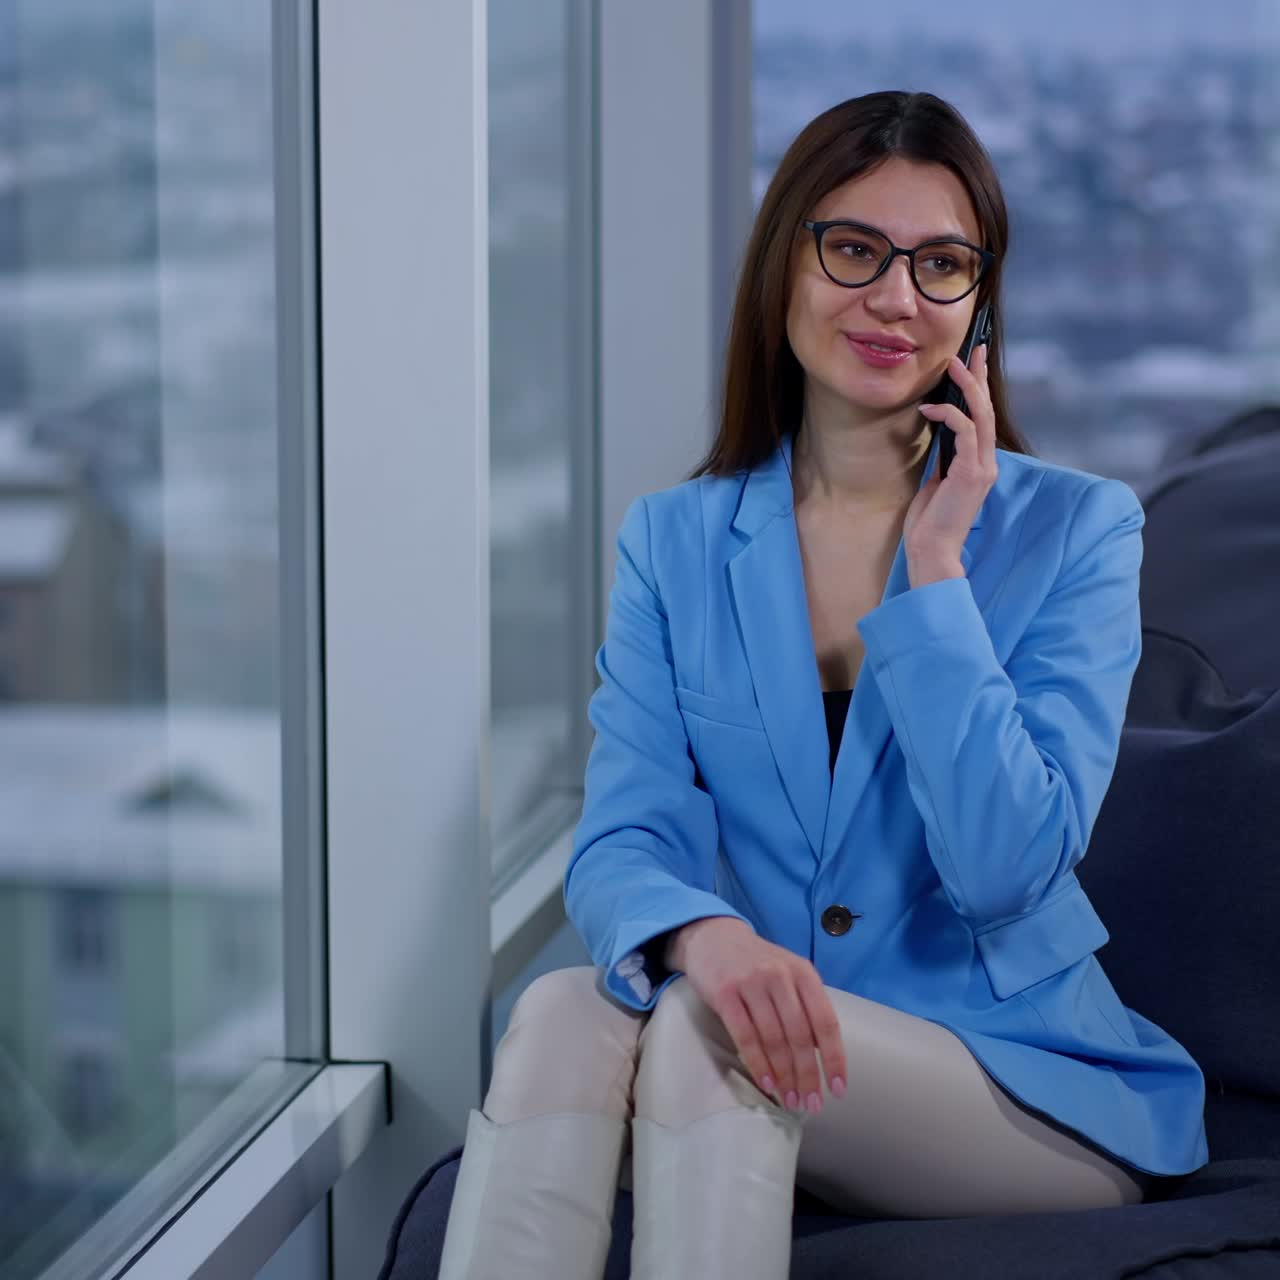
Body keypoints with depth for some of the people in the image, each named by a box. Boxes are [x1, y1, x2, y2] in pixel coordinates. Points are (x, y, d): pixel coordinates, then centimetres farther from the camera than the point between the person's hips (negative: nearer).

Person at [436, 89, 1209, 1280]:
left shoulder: (1073, 531, -2)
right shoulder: (672, 542, 7)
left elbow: (1003, 867, -13)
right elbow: (619, 842, -5)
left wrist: (933, 565, -14)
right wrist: (701, 935, -30)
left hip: (1026, 1085, -2)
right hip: (783, 1048, 3)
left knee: (701, 1038, -32)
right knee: (561, 1016, -30)